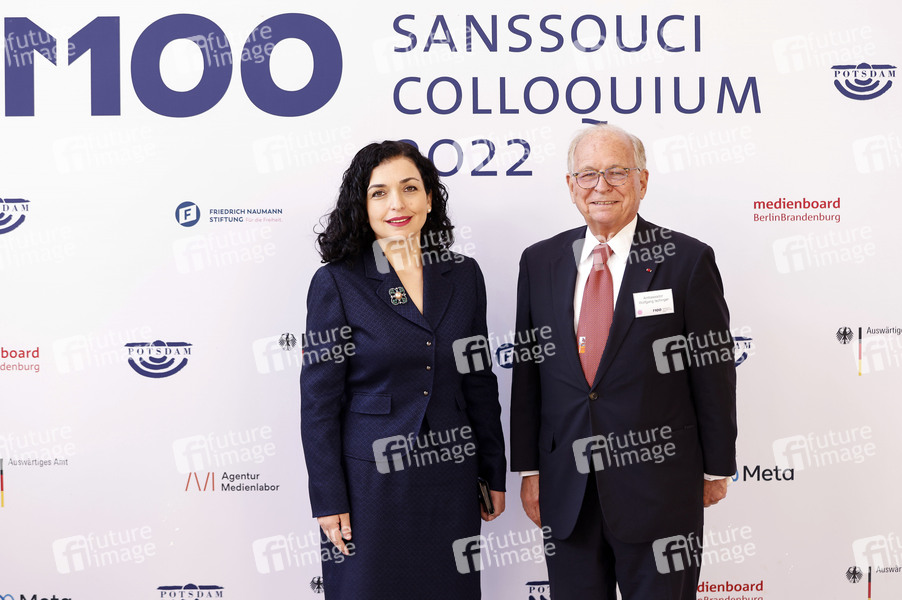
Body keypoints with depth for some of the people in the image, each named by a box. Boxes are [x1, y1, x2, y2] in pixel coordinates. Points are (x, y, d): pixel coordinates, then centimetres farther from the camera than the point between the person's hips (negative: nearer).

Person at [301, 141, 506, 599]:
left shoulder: (463, 275, 4)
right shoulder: (336, 283, -7)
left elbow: (480, 382, 9)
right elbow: (319, 400, -6)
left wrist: (494, 474, 10)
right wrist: (328, 501, -8)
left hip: (452, 474, 4)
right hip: (372, 479, -3)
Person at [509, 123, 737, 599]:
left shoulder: (686, 260, -4)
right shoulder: (539, 262, 5)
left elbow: (714, 371, -2)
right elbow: (527, 372, 7)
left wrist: (716, 468, 0)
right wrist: (528, 468, 6)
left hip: (659, 485, -3)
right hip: (565, 488, 3)